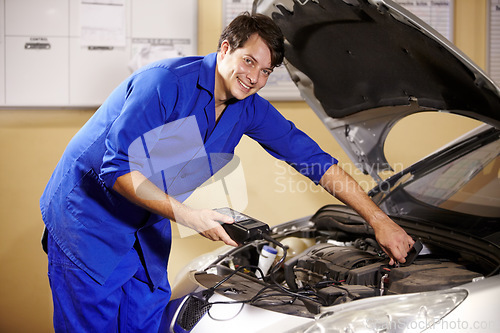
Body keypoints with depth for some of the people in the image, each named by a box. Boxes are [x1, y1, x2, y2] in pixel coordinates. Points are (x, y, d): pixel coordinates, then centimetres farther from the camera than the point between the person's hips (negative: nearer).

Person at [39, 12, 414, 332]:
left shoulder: (248, 109, -3)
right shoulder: (166, 83, -25)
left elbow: (314, 159, -2)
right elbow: (116, 168, -27)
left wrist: (379, 219, -5)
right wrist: (186, 215, -31)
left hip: (145, 230, 7)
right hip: (89, 217, -6)